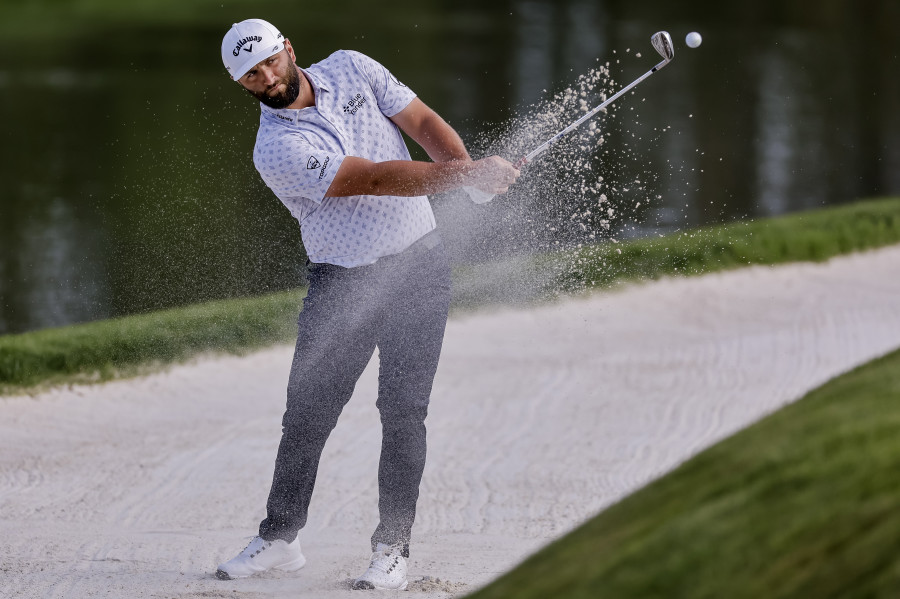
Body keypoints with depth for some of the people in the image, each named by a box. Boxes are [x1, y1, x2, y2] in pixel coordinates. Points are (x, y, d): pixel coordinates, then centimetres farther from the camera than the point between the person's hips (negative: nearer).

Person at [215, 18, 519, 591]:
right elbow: (375, 179, -23)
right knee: (307, 412, 0)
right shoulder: (277, 149, -16)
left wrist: (469, 167, -20)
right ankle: (280, 538, 14)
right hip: (344, 281, -2)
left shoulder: (351, 70, -1)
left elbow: (423, 123, 0)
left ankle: (393, 548, -1)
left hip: (418, 263, 2)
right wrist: (463, 175, -28)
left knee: (403, 410, -4)